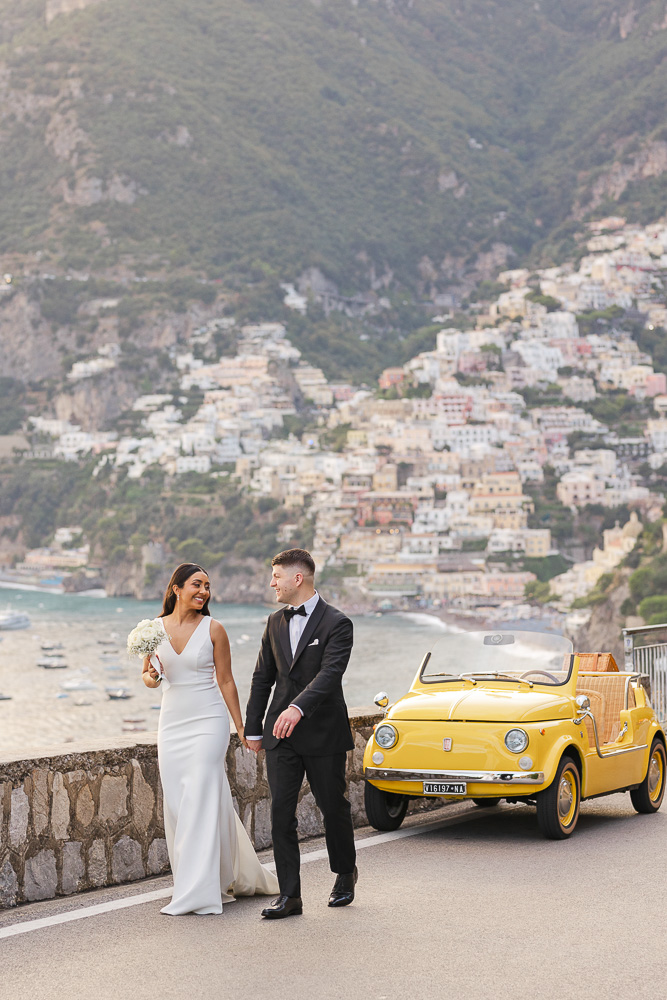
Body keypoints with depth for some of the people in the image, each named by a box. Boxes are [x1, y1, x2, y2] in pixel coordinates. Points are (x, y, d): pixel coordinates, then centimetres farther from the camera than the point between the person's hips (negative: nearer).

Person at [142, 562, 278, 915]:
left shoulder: (213, 629, -3)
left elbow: (225, 681, 2)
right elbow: (147, 674, 14)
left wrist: (241, 726, 2)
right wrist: (151, 677, -10)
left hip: (207, 722, -4)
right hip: (171, 723, 4)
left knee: (199, 800, -9)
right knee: (176, 804, 6)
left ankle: (198, 893, -6)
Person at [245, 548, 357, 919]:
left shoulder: (337, 623, -10)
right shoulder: (276, 622, 10)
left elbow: (330, 673, -23)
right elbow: (263, 678, 16)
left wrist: (298, 707, -38)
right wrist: (253, 728, 16)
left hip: (324, 733, -5)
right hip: (281, 735, 5)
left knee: (334, 807, 9)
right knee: (281, 812, -3)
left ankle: (345, 872, 35)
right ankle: (290, 895, -1)